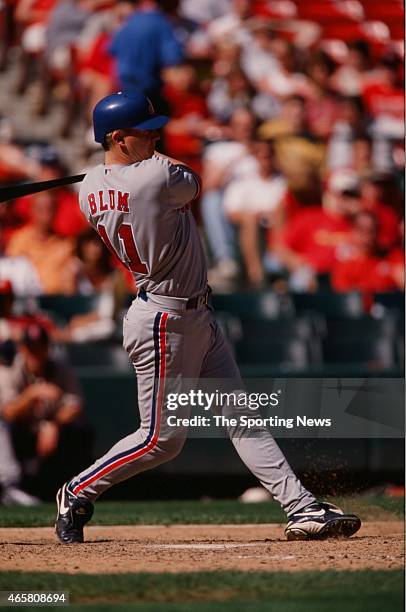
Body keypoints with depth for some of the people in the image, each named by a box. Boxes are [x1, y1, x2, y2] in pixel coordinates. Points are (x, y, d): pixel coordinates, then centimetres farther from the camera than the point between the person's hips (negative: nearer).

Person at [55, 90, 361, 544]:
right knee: (161, 438, 1)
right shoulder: (157, 177, -23)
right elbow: (195, 184, -1)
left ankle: (302, 509, 5)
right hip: (164, 321, -10)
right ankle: (78, 492, 17)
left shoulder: (90, 190, 1)